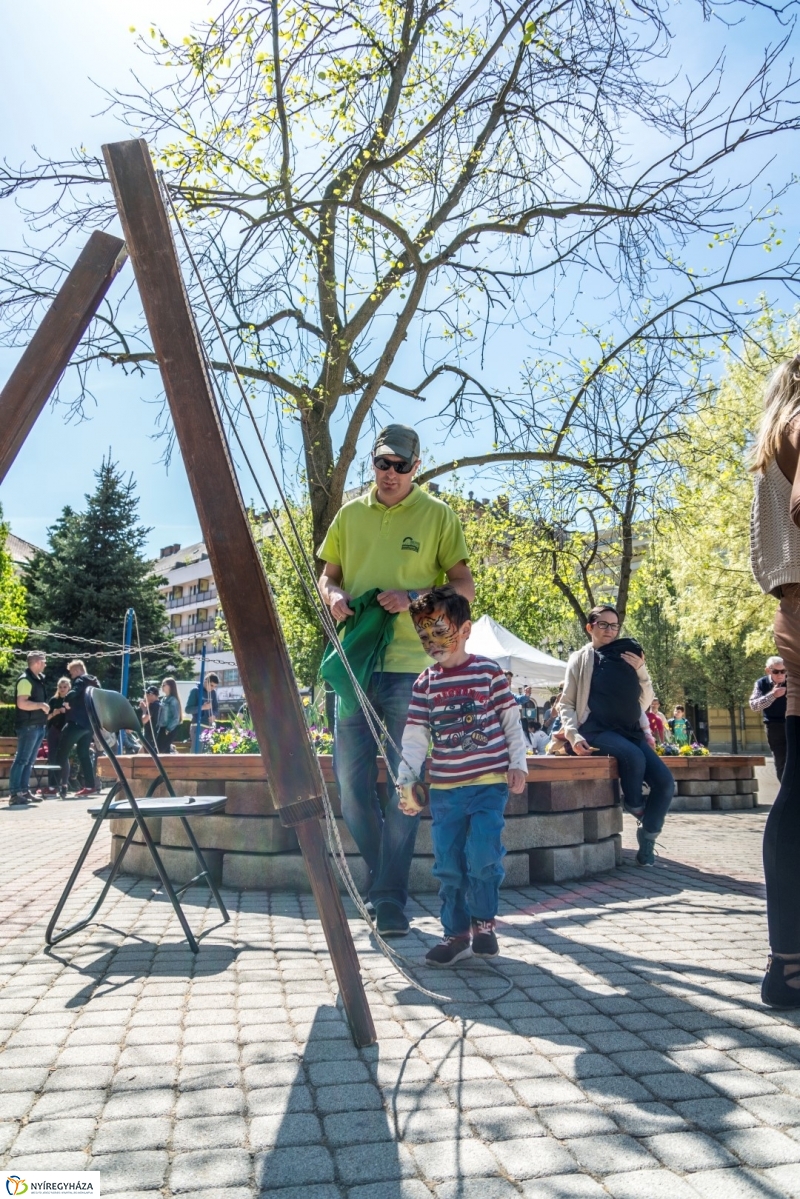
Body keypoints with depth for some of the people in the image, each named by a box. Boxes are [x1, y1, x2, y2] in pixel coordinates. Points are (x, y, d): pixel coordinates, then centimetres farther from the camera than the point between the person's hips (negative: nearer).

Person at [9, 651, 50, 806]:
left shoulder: (38, 679, 15)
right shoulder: (25, 680, -14)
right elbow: (22, 703, -24)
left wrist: (44, 708, 14)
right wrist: (41, 705, -19)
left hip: (38, 726, 10)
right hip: (28, 726, -9)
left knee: (29, 761, 12)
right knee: (21, 760, -9)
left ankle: (24, 791, 17)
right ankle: (14, 794, -8)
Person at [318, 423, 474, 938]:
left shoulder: (438, 515, 3)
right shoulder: (350, 514, 13)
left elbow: (465, 586, 2)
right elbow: (328, 573, 19)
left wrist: (415, 595, -15)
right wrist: (333, 594, -4)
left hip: (410, 667, -3)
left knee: (403, 788, 1)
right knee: (352, 783, 7)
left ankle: (391, 900, 12)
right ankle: (382, 880, 28)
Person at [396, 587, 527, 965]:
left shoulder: (489, 671, -1)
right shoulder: (425, 683, 4)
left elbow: (511, 720, 4)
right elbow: (414, 736, 2)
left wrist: (518, 763, -2)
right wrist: (406, 781, -6)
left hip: (490, 781, -3)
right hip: (444, 788, 3)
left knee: (482, 854, -9)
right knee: (448, 863, 6)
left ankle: (483, 921, 15)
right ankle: (456, 931, 22)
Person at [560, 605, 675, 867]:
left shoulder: (628, 657, 15)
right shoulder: (581, 658, 5)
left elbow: (645, 701, 16)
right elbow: (567, 703, 3)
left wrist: (641, 671, 0)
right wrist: (573, 733, -14)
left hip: (631, 731, 5)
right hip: (599, 730, -4)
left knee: (665, 781, -14)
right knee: (633, 756, -34)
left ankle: (647, 835, 7)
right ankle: (634, 805, -4)